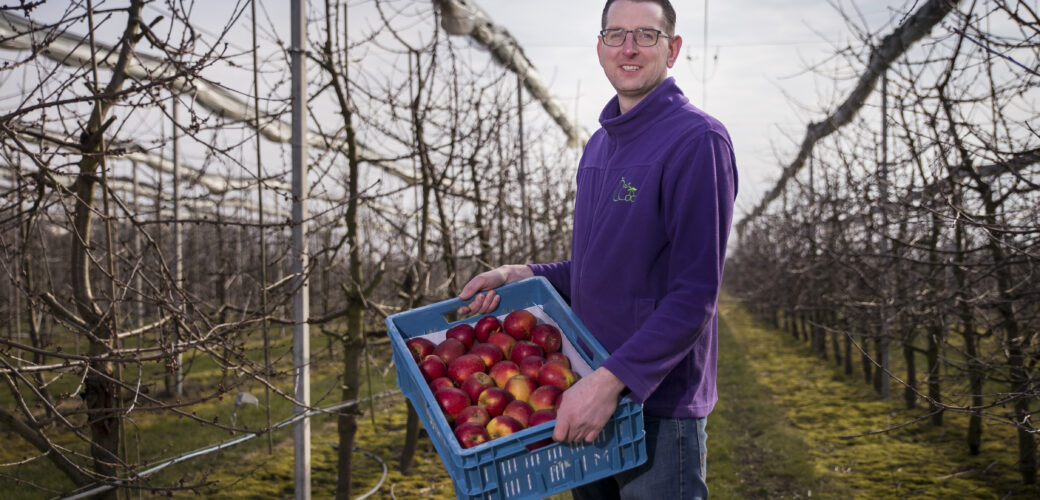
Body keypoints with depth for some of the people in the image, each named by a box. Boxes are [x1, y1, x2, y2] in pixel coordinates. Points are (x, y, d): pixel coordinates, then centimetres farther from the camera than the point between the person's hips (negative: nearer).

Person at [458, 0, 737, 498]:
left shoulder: (697, 139, -14)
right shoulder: (599, 144, 12)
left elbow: (695, 295, -20)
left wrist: (612, 379, -26)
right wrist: (522, 276, 3)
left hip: (658, 404, -7)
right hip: (589, 399, 8)